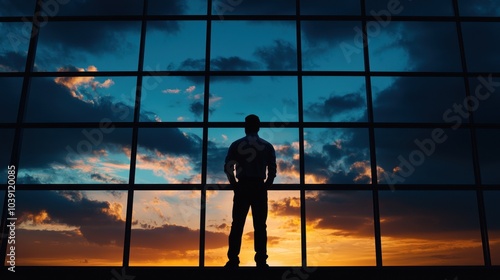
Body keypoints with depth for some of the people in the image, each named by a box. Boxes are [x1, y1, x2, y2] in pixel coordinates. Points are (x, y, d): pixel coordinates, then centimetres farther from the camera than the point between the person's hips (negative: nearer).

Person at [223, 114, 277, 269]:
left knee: (237, 225, 3)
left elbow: (227, 167, -1)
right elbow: (272, 170, 2)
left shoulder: (236, 144, 5)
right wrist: (265, 186, 10)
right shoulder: (267, 146, 7)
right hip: (259, 188, 0)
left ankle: (233, 260, 0)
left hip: (242, 187, 0)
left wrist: (234, 185, 8)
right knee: (260, 226, 3)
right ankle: (261, 261, -1)